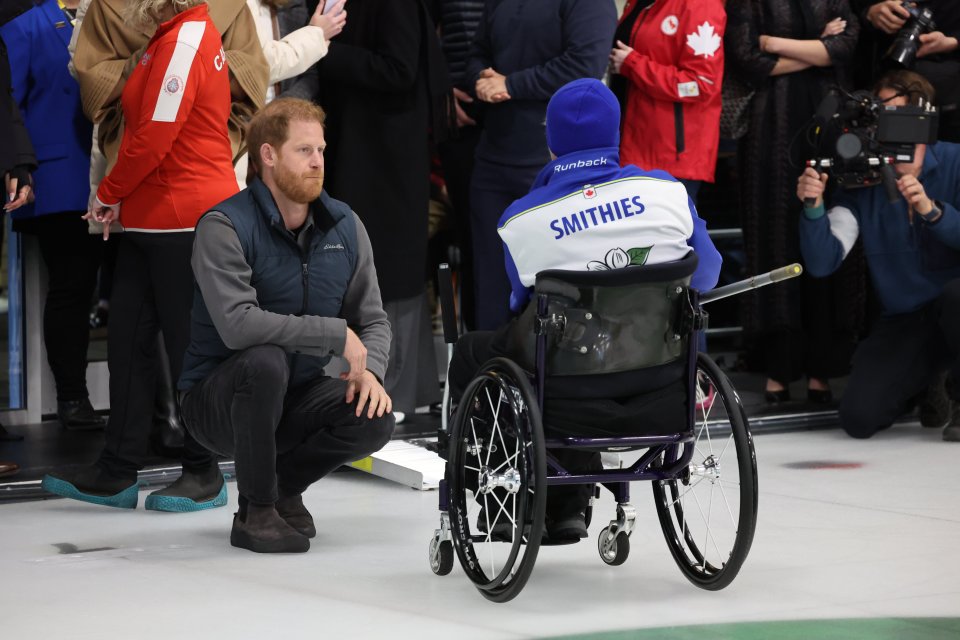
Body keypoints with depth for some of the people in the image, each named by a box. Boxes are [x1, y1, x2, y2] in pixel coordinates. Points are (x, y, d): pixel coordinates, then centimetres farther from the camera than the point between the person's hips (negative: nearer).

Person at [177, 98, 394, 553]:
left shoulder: (344, 226, 1)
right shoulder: (225, 227, -19)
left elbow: (373, 319, 5)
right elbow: (237, 323, -33)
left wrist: (370, 369, -17)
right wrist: (336, 334, -29)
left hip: (296, 396, 5)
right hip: (218, 402, -5)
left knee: (374, 419, -22)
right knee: (265, 359, -37)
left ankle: (285, 484, 9)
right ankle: (255, 511, -18)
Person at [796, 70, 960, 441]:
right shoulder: (860, 182, -4)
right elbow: (822, 263, -12)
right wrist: (813, 208, -28)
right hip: (903, 323, 3)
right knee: (859, 417, -15)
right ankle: (925, 382, 21)